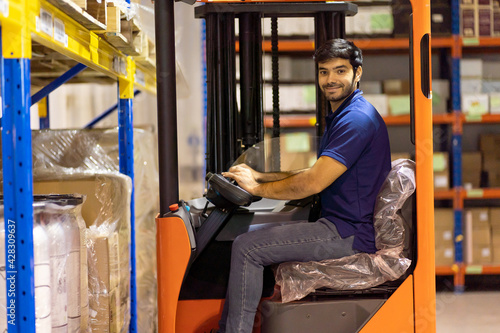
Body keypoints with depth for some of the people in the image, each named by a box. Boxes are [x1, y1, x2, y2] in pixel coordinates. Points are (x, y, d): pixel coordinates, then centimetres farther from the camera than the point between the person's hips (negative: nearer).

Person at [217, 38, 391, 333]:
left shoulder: (357, 120, -17)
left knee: (247, 248, -15)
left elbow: (313, 183, -21)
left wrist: (257, 188, -9)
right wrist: (261, 176, 12)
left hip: (349, 234, -11)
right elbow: (318, 174, 22)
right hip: (337, 225, 11)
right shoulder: (340, 116, 18)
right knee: (248, 234, 14)